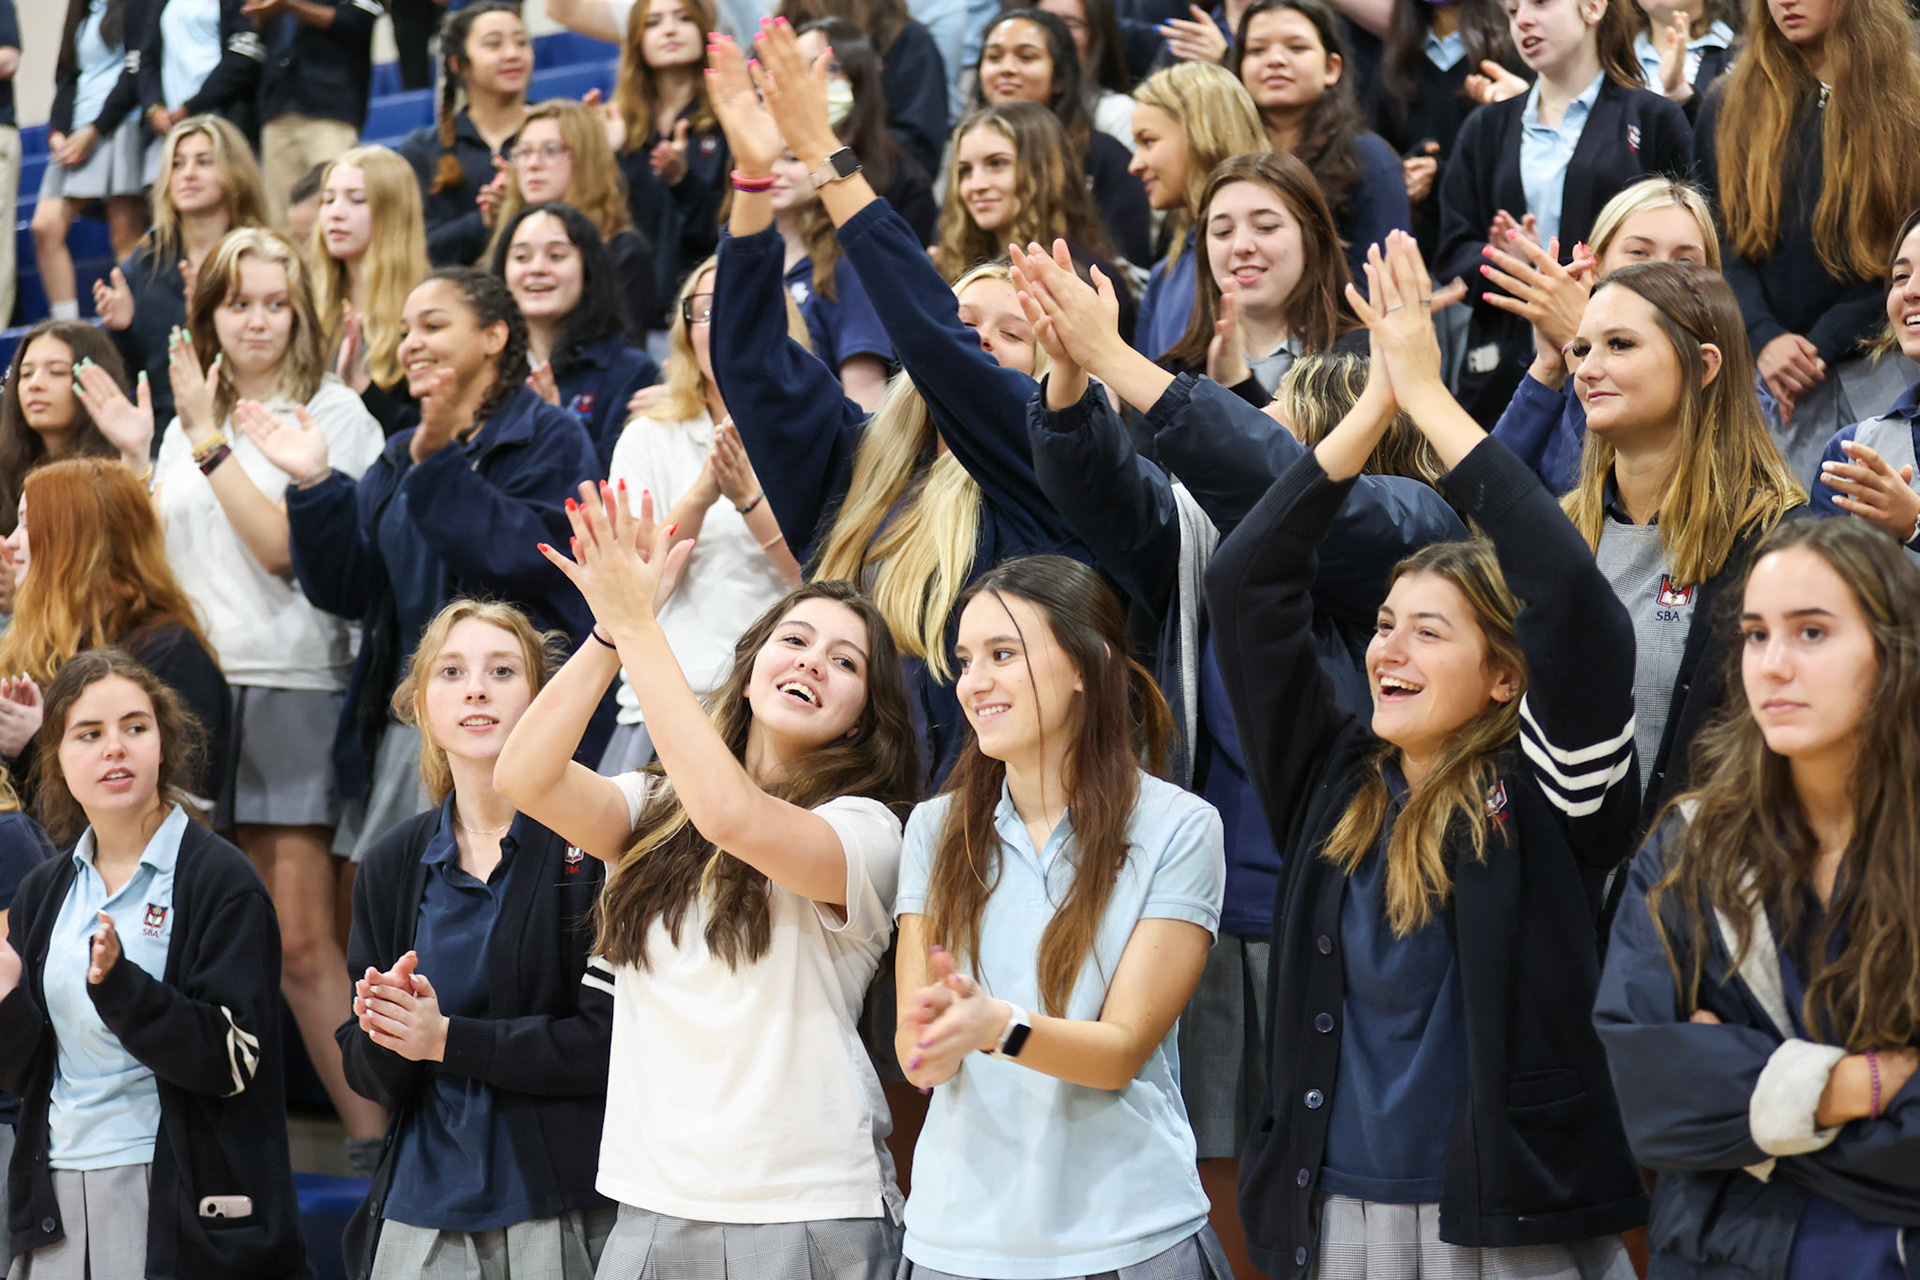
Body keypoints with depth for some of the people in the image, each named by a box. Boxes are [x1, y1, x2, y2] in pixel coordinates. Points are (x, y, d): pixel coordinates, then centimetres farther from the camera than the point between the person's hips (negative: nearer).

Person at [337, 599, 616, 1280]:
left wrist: (446, 1039, -14)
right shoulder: (391, 865, 8)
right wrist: (387, 1033, -14)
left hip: (568, 1215, -4)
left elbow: (615, 1039, -13)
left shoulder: (594, 840, -7)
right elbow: (368, 1073, 9)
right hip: (425, 1210, 4)